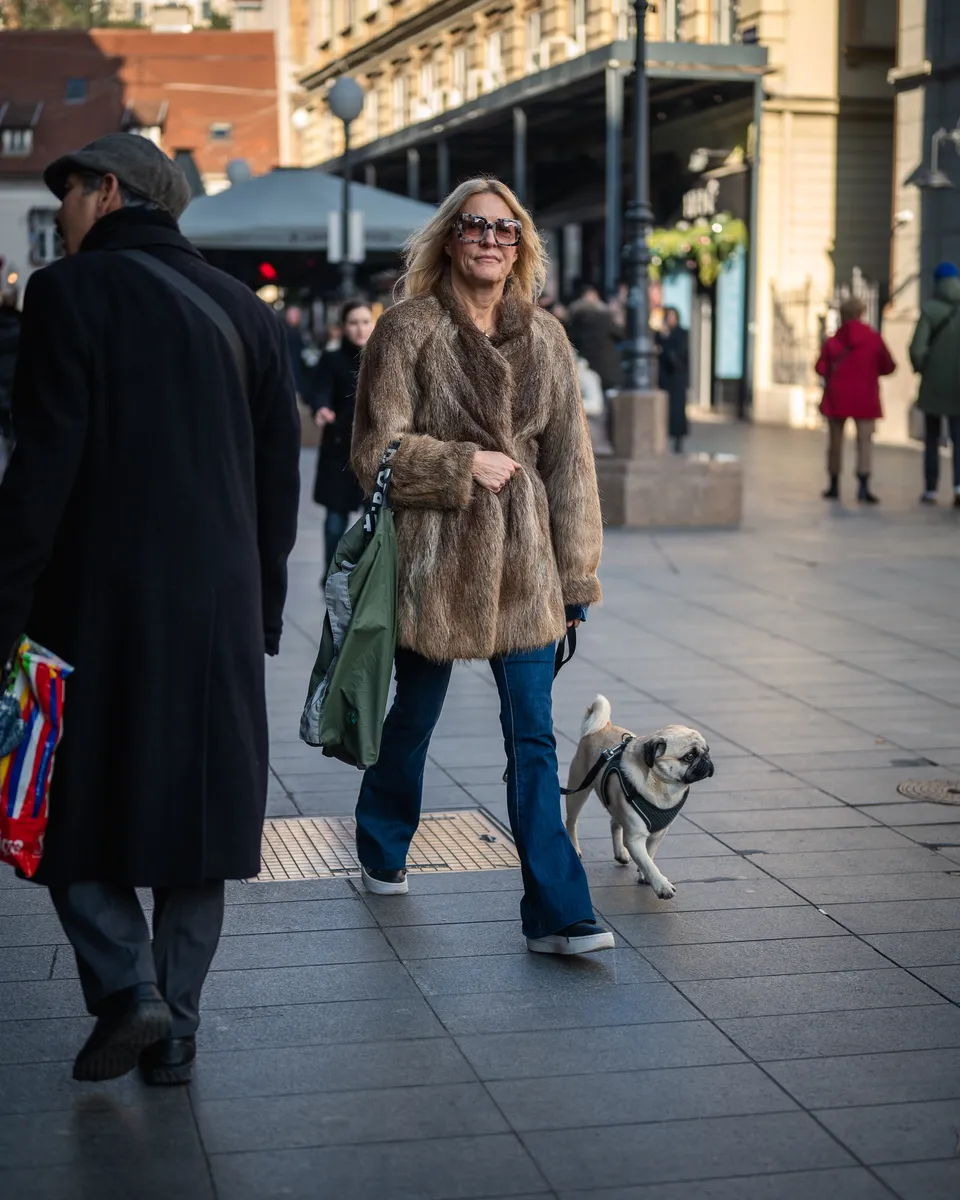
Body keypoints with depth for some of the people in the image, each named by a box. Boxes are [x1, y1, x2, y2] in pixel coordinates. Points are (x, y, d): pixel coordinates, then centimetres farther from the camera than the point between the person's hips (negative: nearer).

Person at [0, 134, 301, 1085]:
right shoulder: (243, 310, 10)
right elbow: (279, 477, 10)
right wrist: (261, 611, 16)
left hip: (97, 604, -5)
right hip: (218, 612, 5)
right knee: (196, 808, 11)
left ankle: (127, 987, -3)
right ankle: (174, 1029, 15)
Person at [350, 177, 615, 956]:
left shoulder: (545, 339, 7)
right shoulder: (409, 331, -5)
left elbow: (569, 460, 7)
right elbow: (378, 452, -8)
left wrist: (577, 570, 5)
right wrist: (467, 465, -13)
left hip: (523, 565, 3)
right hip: (435, 559, -2)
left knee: (534, 740, -1)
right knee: (413, 718, 15)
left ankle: (557, 914, 1)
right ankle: (383, 853, 41)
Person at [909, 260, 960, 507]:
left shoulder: (929, 310, -9)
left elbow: (917, 348, -16)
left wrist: (922, 369, 3)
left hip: (934, 384, -1)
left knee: (932, 438, 13)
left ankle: (930, 490, 15)